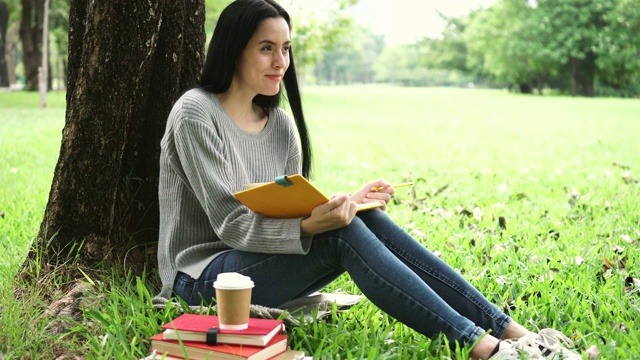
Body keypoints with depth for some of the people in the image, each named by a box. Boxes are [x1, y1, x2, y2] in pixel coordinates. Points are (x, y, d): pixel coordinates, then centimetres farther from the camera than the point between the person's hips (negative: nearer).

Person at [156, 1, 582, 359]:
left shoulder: (280, 123, 8)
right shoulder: (196, 113, -13)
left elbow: (294, 210, 7)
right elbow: (231, 223, -19)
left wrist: (351, 201, -11)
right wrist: (310, 226, -34)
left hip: (264, 262, 6)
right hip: (203, 280, -6)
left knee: (366, 220, -18)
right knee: (343, 232, -28)